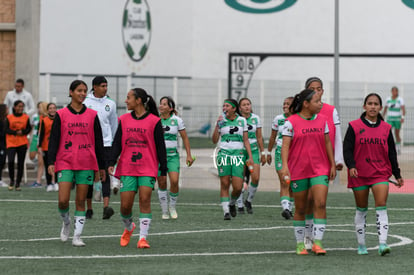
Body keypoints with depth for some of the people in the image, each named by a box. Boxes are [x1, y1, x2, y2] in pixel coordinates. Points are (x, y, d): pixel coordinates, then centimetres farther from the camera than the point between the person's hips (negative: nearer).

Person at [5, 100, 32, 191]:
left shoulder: (26, 117, 6)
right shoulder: (9, 117, 3)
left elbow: (29, 128, 7)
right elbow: (6, 129, 0)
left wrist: (23, 132, -13)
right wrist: (15, 132, -15)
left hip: (22, 143, 2)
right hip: (11, 143, -2)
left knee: (21, 163, 2)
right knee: (11, 161, -16)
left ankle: (18, 183, 12)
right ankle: (12, 180, 6)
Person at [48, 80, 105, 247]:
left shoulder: (92, 115, 6)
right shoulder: (61, 115, 2)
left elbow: (98, 142, 10)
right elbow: (54, 139, 1)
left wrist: (101, 166, 9)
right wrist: (51, 162, -9)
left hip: (86, 164, 1)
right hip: (65, 163, -1)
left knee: (81, 202, 1)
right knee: (63, 201, -9)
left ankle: (77, 236, 7)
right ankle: (66, 222, 21)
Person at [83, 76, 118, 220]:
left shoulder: (111, 103, 8)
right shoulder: (85, 102, 0)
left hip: (106, 144, 1)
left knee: (105, 175, -13)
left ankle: (106, 207, -23)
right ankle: (89, 209, 16)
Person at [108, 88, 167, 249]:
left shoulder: (154, 121, -1)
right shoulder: (124, 120, 9)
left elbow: (160, 146, 1)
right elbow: (117, 143, 9)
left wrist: (163, 170, -1)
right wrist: (112, 163, -4)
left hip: (148, 169, -3)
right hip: (127, 168, 3)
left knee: (145, 200, -14)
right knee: (125, 204, -1)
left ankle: (143, 238, -10)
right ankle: (128, 228, 29)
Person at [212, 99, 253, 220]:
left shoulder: (242, 120, 7)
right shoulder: (221, 120, 5)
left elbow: (246, 140, 10)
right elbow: (215, 140, 2)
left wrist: (250, 157, 3)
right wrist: (217, 125, -8)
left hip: (238, 154, 0)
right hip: (224, 154, 0)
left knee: (238, 187, -6)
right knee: (224, 184, -3)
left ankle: (232, 203, 23)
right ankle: (226, 211, 4)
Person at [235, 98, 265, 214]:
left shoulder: (256, 118, 5)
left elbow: (259, 137, 11)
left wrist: (262, 153, 11)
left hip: (253, 149, 2)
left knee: (256, 178, -10)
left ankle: (249, 200, 13)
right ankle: (240, 205, 10)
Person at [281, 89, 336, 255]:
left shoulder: (322, 120, 8)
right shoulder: (291, 122, -5)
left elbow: (327, 143, 13)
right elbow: (285, 145, -10)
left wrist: (333, 165, 11)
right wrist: (284, 165, -21)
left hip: (320, 170, 3)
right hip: (298, 171, -3)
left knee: (320, 204, -12)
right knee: (300, 209, 6)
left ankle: (317, 243, -10)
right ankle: (300, 244, 18)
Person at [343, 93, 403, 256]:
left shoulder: (386, 128, 7)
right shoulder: (354, 127, 0)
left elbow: (392, 153, 13)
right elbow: (347, 149, -4)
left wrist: (397, 175, 12)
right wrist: (351, 166, -21)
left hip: (380, 173, 1)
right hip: (359, 174, -1)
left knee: (381, 207, -14)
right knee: (361, 209, 8)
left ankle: (382, 244, -20)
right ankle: (361, 245, 19)